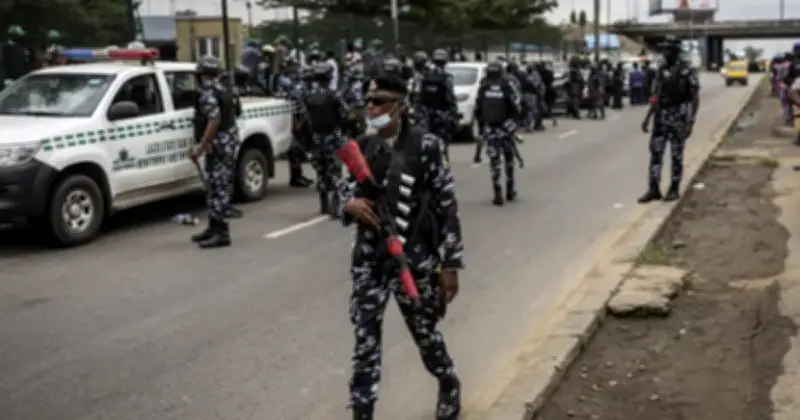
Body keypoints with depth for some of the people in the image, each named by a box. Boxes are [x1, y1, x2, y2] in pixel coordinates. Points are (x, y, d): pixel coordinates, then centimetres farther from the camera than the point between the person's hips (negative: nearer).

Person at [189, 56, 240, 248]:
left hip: (219, 144, -10)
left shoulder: (208, 93, -14)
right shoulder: (222, 90, 16)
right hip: (227, 141, 10)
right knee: (216, 186, 14)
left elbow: (214, 120, -24)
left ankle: (221, 232, -11)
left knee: (218, 187, -10)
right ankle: (214, 227, 21)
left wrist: (200, 147, -25)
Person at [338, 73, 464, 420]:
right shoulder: (361, 148, 2)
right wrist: (350, 204, -14)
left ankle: (449, 386, 44)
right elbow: (345, 190, 12)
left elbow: (447, 206, -8)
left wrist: (450, 263, -9)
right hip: (369, 260, 3)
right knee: (365, 338, 3)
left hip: (415, 259, -3)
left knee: (425, 334, 14)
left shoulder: (426, 145, -11)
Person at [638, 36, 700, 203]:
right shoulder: (661, 71, 9)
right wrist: (647, 118, 11)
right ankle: (653, 190, 5)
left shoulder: (687, 71, -10)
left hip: (678, 118, -5)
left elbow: (695, 98, -10)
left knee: (676, 155, 3)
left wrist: (691, 122, -17)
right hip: (660, 118, 5)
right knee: (655, 152, 1)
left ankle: (674, 189, 13)